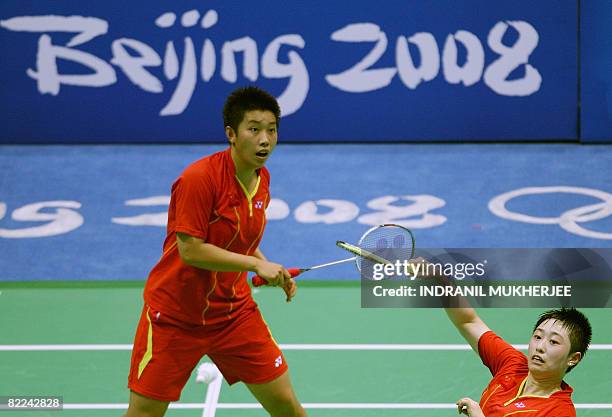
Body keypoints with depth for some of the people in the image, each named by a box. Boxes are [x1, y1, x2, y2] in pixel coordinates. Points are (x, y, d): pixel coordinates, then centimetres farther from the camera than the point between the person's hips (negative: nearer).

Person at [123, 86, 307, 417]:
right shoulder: (199, 178, -23)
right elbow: (190, 250, -26)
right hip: (175, 314, -6)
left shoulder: (262, 179, 1)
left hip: (234, 312, 6)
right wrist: (257, 264, -24)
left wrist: (274, 273, 0)